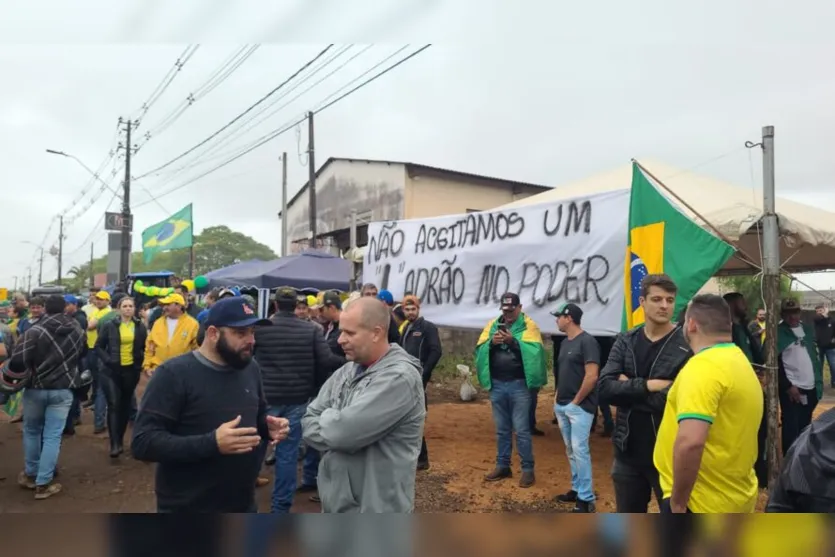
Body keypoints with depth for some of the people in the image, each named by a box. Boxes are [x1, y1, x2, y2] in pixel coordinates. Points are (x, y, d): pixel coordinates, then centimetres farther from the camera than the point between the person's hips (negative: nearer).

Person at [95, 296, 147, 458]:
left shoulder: (140, 326, 3)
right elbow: (98, 346, 2)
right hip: (111, 371, -2)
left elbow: (146, 347, 10)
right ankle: (115, 443, -9)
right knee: (114, 405, -9)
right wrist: (107, 360, -10)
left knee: (125, 405, 11)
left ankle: (120, 439, 24)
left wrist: (141, 362, -3)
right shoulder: (110, 326, -2)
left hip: (131, 370, 2)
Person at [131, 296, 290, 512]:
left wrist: (268, 427, -6)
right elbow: (142, 443, -21)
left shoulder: (250, 368, 2)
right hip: (187, 509, -6)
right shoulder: (174, 374, -16)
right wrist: (211, 443, -31)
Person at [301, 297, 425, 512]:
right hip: (338, 500, 8)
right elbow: (308, 421, 3)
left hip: (375, 508, -8)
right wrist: (334, 421, -16)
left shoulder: (399, 377, -23)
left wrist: (327, 417, -7)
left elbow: (343, 431, -28)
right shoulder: (346, 371, 5)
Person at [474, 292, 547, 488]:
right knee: (502, 429, 14)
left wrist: (513, 341, -26)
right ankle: (503, 466, 25)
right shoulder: (493, 325, 9)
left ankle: (528, 469, 12)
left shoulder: (528, 326, -3)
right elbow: (479, 349, 1)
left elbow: (534, 351, -17)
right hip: (497, 385, 4)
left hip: (519, 385, -4)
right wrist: (492, 342, -17)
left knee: (521, 429, 1)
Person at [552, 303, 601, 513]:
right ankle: (576, 488, 25)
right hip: (562, 405, 9)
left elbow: (592, 377, -19)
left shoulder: (587, 341, -14)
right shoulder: (565, 342, 13)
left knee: (580, 450, -8)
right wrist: (558, 395, 10)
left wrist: (576, 401, -15)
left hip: (579, 406, -9)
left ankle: (586, 498, -1)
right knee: (570, 450, 14)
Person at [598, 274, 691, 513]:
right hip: (628, 451, 4)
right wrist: (647, 386, -21)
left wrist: (629, 388, -14)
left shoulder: (687, 345, -11)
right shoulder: (625, 341, 1)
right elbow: (604, 388, -11)